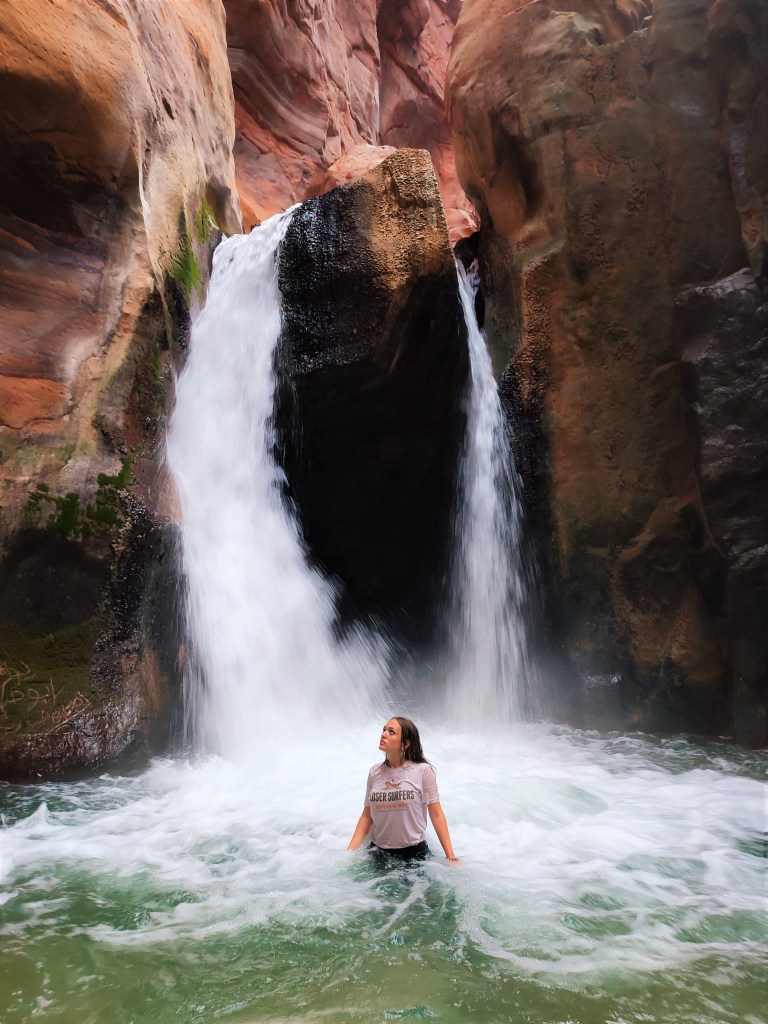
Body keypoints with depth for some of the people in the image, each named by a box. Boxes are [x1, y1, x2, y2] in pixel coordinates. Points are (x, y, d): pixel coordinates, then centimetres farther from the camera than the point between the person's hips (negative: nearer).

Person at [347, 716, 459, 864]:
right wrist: (350, 852, -3)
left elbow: (436, 815, -8)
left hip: (414, 852, -3)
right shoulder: (375, 772, -1)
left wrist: (451, 857, -9)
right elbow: (366, 816, 5)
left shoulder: (423, 770, -12)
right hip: (379, 852, 3)